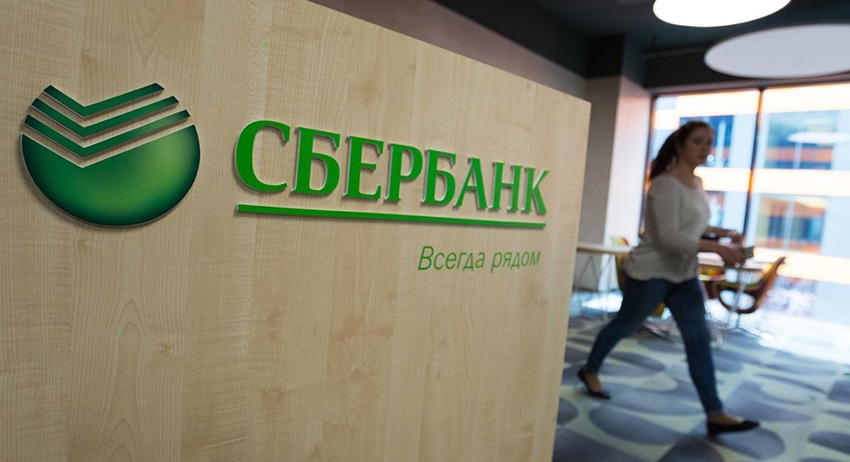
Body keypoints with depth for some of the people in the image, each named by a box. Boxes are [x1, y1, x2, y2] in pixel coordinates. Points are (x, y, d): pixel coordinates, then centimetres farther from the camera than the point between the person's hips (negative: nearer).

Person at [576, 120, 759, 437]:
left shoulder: (697, 184, 10)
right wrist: (718, 248, -32)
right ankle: (590, 371, 31)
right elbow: (668, 237, -27)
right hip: (650, 272, -8)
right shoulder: (666, 185, -19)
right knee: (625, 325, 9)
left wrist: (724, 233, 7)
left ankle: (715, 415, 7)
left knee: (699, 339, 2)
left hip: (683, 274, 8)